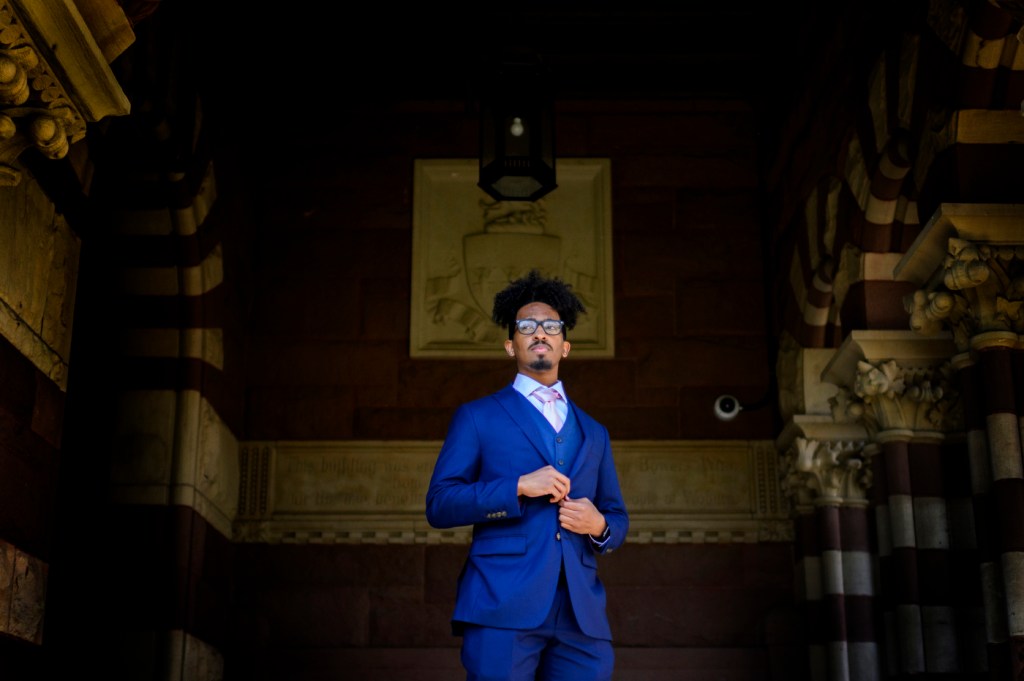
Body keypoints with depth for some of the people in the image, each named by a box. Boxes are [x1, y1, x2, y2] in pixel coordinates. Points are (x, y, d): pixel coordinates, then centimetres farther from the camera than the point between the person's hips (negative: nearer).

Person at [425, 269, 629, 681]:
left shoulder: (593, 433, 24)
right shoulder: (477, 418, 12)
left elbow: (618, 519, 24)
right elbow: (439, 505, 2)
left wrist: (600, 526, 0)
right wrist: (519, 487, -10)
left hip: (581, 615, 4)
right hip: (503, 608, -3)